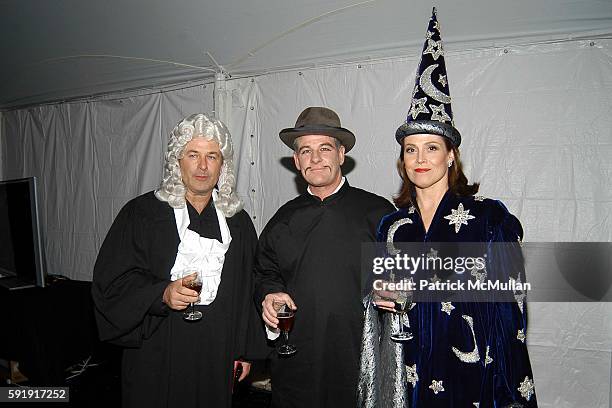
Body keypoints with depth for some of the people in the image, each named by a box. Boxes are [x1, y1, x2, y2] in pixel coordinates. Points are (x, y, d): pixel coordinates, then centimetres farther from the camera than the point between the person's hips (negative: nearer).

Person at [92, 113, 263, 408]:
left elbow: (248, 292, 9)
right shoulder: (141, 213, -4)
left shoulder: (238, 221, 5)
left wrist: (246, 350, 9)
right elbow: (110, 281, -6)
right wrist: (162, 294, -22)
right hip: (156, 361, -2)